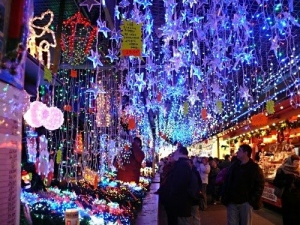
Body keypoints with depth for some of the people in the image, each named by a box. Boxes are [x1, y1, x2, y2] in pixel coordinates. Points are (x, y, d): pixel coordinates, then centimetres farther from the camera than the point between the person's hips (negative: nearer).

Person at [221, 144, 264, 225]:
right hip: (232, 201, 4)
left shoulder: (254, 167, -4)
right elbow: (227, 182, 9)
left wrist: (254, 199, -13)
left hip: (246, 202, -3)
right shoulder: (233, 165, 7)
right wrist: (225, 197, 2)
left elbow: (260, 184, -6)